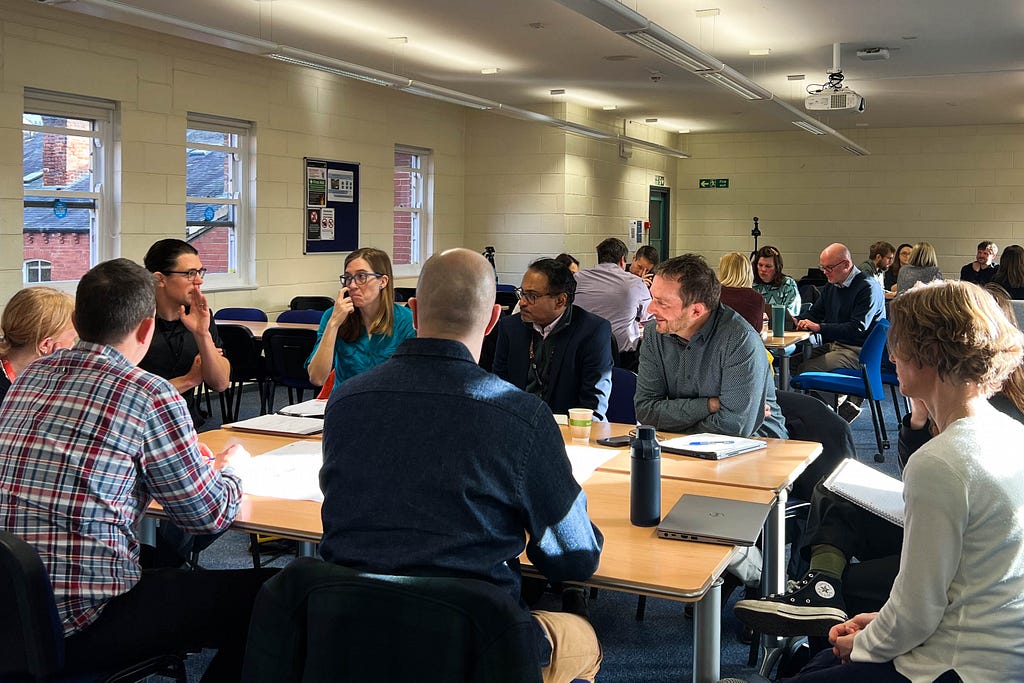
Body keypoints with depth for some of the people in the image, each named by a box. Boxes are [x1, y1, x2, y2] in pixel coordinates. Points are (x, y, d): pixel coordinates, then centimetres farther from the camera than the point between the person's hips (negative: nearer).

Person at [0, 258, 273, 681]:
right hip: (80, 625, -8)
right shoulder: (149, 394, -13)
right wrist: (232, 466, 16)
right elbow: (210, 515, -5)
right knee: (261, 593, 2)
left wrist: (189, 457, 28)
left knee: (173, 567, 31)